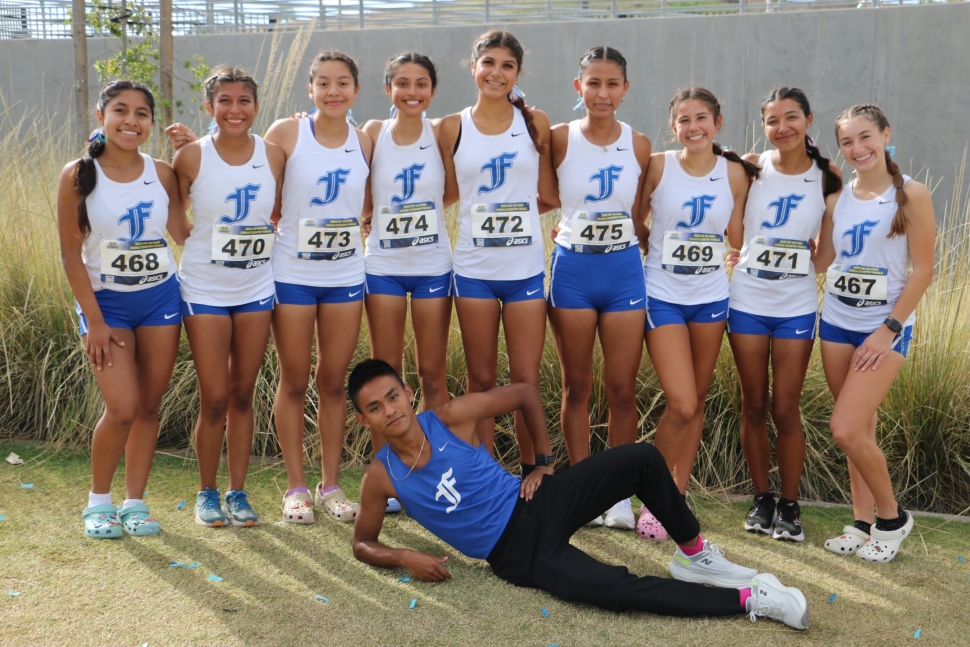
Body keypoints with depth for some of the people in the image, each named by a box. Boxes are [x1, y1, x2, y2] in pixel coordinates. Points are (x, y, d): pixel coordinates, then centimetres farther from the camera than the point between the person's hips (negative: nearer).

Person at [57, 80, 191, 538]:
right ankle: (98, 501, 13)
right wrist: (94, 321, -10)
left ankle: (135, 503, 19)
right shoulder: (78, 176, -8)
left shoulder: (162, 174, 1)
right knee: (122, 408, -10)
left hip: (160, 298, 3)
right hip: (106, 301, -3)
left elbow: (183, 233, 8)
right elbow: (71, 253, -7)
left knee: (149, 406, 6)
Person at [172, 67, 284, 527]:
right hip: (205, 291, -2)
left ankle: (238, 492, 22)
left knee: (242, 396, 9)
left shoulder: (273, 155, -1)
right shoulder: (192, 156, -8)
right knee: (215, 399, 0)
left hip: (256, 290, 2)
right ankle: (207, 493, 20)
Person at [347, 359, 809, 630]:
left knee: (642, 459, -21)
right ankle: (748, 600, -15)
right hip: (517, 557, -2)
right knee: (616, 589, -28)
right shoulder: (381, 477, -9)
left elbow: (526, 393, 4)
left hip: (536, 505, 2)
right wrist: (406, 558, -14)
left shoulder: (451, 418, -9)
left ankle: (693, 554, 4)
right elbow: (363, 544, 6)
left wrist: (545, 463, 4)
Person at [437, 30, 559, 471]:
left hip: (526, 269, 0)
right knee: (481, 381, 8)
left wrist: (514, 210, 4)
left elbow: (549, 195, 9)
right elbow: (448, 194, 10)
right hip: (474, 269, 0)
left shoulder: (535, 122, 4)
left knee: (526, 382, 1)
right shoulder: (453, 128, 3)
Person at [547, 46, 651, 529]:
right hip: (572, 270, -1)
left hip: (624, 271, 1)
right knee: (577, 387, 7)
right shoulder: (559, 139, -3)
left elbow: (636, 217, 10)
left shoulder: (638, 146, 3)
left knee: (622, 389, 3)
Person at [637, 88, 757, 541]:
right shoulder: (658, 166, -7)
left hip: (711, 297, 3)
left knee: (696, 404, 9)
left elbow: (737, 239, 7)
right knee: (681, 405, -11)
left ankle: (677, 496, 23)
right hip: (663, 296, -3)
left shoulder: (736, 174, 1)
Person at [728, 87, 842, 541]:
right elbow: (734, 233, 0)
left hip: (797, 307, 0)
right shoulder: (750, 167, -2)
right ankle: (761, 499, 23)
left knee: (786, 409, 1)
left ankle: (790, 505, 17)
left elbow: (826, 254, 0)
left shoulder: (827, 177, -1)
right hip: (747, 301, 1)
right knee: (754, 406, 8)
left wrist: (834, 207, -10)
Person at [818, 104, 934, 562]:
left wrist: (890, 328, -14)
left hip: (884, 327, -5)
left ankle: (891, 517, 10)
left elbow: (922, 271, -9)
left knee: (846, 431, -13)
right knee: (859, 429, 10)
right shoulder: (838, 196, 6)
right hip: (836, 322, 5)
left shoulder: (911, 196, -8)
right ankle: (862, 524, 22)